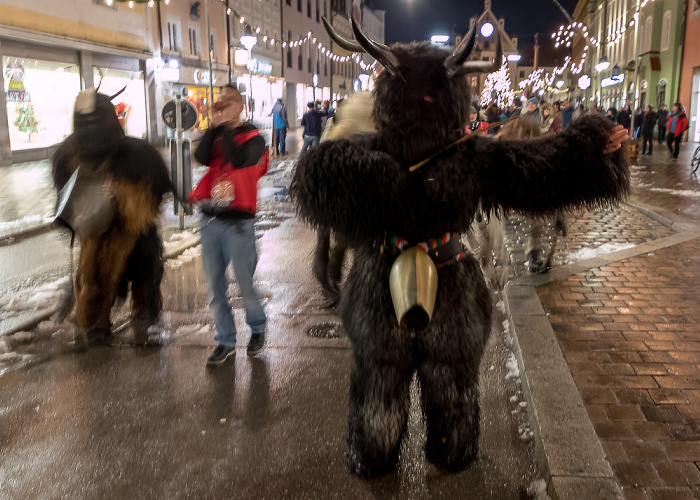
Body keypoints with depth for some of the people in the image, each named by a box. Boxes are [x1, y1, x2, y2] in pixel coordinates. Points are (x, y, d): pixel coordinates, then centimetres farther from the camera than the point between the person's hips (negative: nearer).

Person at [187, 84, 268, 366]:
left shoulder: (253, 137, 0)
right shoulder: (215, 134, 13)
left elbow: (239, 160, -21)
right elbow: (201, 158, -7)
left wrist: (226, 127, -13)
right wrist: (215, 125, -8)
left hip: (238, 223, -4)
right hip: (210, 219, 5)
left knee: (245, 282, 2)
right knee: (214, 286, 7)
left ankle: (257, 328, 28)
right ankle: (225, 341, 20)